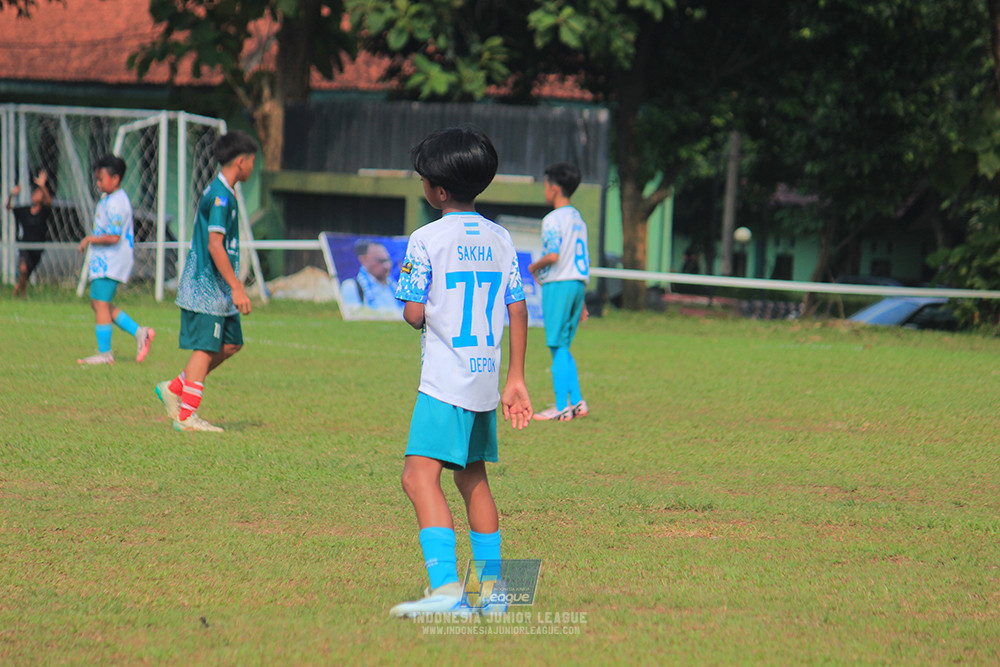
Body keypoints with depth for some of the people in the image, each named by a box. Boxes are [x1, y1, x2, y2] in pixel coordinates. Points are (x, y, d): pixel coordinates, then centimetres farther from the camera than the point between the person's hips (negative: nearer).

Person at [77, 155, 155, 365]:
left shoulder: (115, 204, -19)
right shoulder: (107, 198, 15)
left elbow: (113, 237, -25)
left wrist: (89, 240, -14)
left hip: (111, 261, -11)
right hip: (103, 260, 11)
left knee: (101, 303, -7)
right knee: (98, 303, 13)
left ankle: (104, 353, -3)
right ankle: (139, 333, 13)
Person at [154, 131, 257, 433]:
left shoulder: (220, 192, 16)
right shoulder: (220, 196, -16)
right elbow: (214, 244, -22)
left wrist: (235, 285, 25)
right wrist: (236, 288, -23)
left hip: (219, 289, 10)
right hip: (207, 287, -10)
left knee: (230, 344, 11)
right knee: (205, 349, -6)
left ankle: (174, 389, 16)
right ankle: (187, 416, -2)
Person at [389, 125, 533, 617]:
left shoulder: (427, 240, -10)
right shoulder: (500, 240, 9)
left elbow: (414, 313, -12)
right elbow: (518, 310, 9)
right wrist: (516, 379, 13)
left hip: (445, 380, -8)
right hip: (486, 377, 8)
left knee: (419, 476, -15)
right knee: (472, 477, 22)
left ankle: (446, 586, -32)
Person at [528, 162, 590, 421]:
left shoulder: (553, 219, -9)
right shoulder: (578, 219, 16)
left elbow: (553, 255, -21)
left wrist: (534, 267, -1)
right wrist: (582, 302, 21)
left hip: (558, 284, -8)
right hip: (577, 284, 8)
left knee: (558, 347, -5)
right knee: (563, 348, 14)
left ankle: (561, 407, -5)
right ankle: (576, 401, 8)